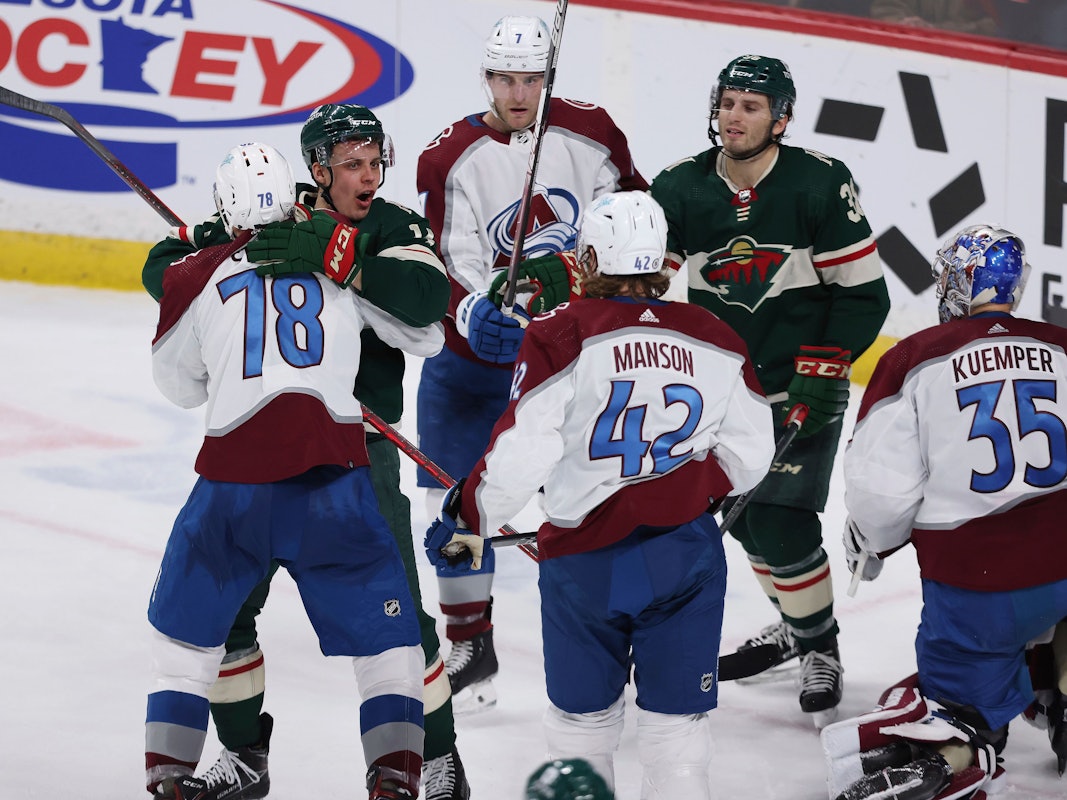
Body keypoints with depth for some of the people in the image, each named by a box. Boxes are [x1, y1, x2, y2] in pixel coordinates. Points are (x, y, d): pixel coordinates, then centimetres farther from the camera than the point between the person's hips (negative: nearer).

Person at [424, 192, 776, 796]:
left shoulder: (562, 337, -10)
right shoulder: (715, 341, 2)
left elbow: (522, 451, -15)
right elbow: (748, 456, 7)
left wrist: (468, 522, -2)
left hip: (587, 559, -2)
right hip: (687, 554, 2)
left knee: (582, 719, 15)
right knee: (676, 724, 7)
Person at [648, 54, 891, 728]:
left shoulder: (822, 185, -16)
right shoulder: (679, 189, -7)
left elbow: (863, 293, -12)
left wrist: (818, 378, -16)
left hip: (802, 386, -5)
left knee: (780, 520, -13)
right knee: (744, 514, 12)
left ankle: (822, 651, 6)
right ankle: (795, 622, 36)